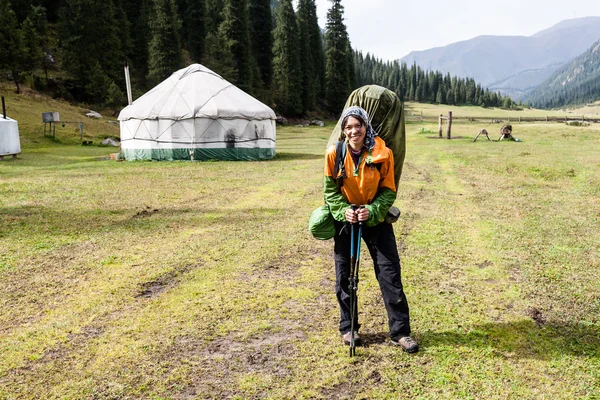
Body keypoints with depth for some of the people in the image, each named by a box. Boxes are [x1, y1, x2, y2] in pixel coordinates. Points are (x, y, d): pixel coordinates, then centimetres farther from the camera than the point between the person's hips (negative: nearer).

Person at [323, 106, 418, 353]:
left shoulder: (382, 154, -13)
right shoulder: (334, 154, -11)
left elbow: (389, 190, -6)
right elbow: (330, 189, -2)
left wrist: (371, 210, -22)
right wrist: (344, 210, -18)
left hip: (376, 219, -1)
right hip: (345, 219, 1)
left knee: (390, 274, -2)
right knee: (344, 276, 8)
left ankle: (400, 331, 10)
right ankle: (348, 328, 25)